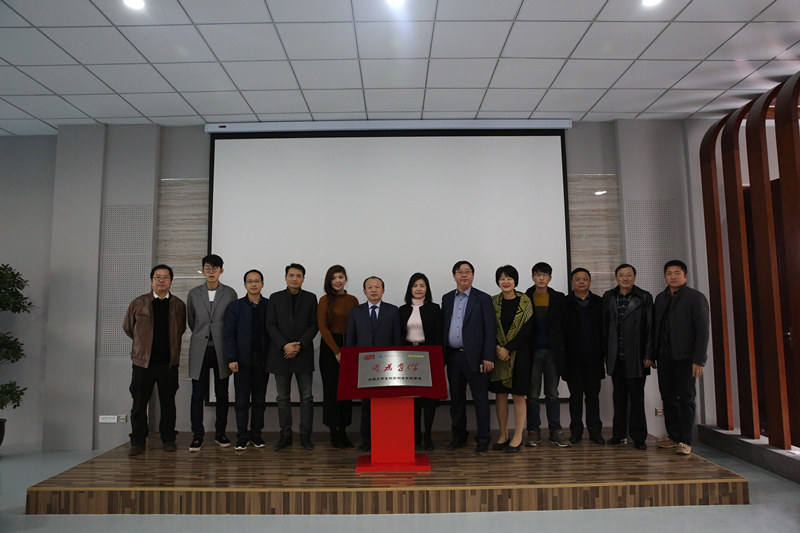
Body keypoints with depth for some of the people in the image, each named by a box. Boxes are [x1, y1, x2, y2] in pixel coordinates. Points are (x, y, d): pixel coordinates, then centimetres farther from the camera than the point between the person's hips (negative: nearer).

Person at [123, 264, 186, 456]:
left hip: (169, 362, 1)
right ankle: (137, 442, 15)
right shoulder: (138, 303, 4)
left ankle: (168, 440, 18)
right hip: (143, 361, 0)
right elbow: (128, 327, 16)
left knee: (168, 403, 7)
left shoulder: (179, 305, 5)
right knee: (139, 403, 3)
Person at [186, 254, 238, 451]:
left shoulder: (230, 294, 3)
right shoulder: (194, 294, 8)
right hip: (200, 350, 1)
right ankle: (197, 435, 9)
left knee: (222, 393, 6)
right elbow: (191, 321, 17)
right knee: (198, 394, -1)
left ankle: (220, 433, 18)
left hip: (221, 349, -1)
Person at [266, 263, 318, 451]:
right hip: (281, 354, 1)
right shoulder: (275, 298, 8)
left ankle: (305, 436, 8)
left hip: (303, 354, 0)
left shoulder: (311, 298, 7)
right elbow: (270, 325, 1)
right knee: (283, 398, 7)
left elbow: (314, 325, 2)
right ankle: (285, 435, 15)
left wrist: (299, 345, -11)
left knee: (306, 397, 1)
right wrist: (284, 345, -12)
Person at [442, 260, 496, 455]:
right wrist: (441, 355, 6)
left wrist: (488, 357, -12)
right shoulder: (447, 299, 12)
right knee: (456, 399, 13)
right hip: (453, 356, 4)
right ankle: (458, 436, 25)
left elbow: (490, 330, -5)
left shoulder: (483, 299, -1)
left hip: (474, 357, -4)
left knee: (480, 399, 2)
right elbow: (443, 327, 13)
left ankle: (482, 440, 12)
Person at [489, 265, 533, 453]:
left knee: (518, 395, 2)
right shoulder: (493, 301, 5)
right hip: (498, 353, 2)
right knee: (500, 394, 6)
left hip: (518, 353, -2)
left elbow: (527, 329, -7)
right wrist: (497, 348, -13)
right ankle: (503, 435, 17)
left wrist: (508, 348, -13)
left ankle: (518, 437, 12)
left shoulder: (525, 301, -2)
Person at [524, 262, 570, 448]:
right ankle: (533, 431, 12)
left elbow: (563, 324, 7)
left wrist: (562, 348, -1)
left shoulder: (558, 298, 7)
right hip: (533, 351, -1)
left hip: (552, 351, 1)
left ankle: (555, 431, 13)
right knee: (533, 394, 4)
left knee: (552, 394, 6)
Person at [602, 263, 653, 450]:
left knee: (636, 396, 3)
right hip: (616, 357, 3)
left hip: (636, 356, -3)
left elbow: (650, 328, -1)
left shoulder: (644, 298, 1)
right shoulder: (608, 297, 9)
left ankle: (638, 437, 12)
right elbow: (604, 327, 10)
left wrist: (648, 355, -7)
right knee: (619, 396, 10)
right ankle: (619, 434, 19)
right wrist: (605, 353, 6)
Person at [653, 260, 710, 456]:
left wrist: (698, 360, -14)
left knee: (686, 398, 0)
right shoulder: (660, 299, 13)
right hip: (664, 357, 5)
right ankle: (673, 437, 19)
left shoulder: (696, 297, -3)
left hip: (685, 358, -5)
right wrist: (652, 355, 7)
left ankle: (685, 441, 6)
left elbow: (702, 331, -8)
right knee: (668, 398, 8)